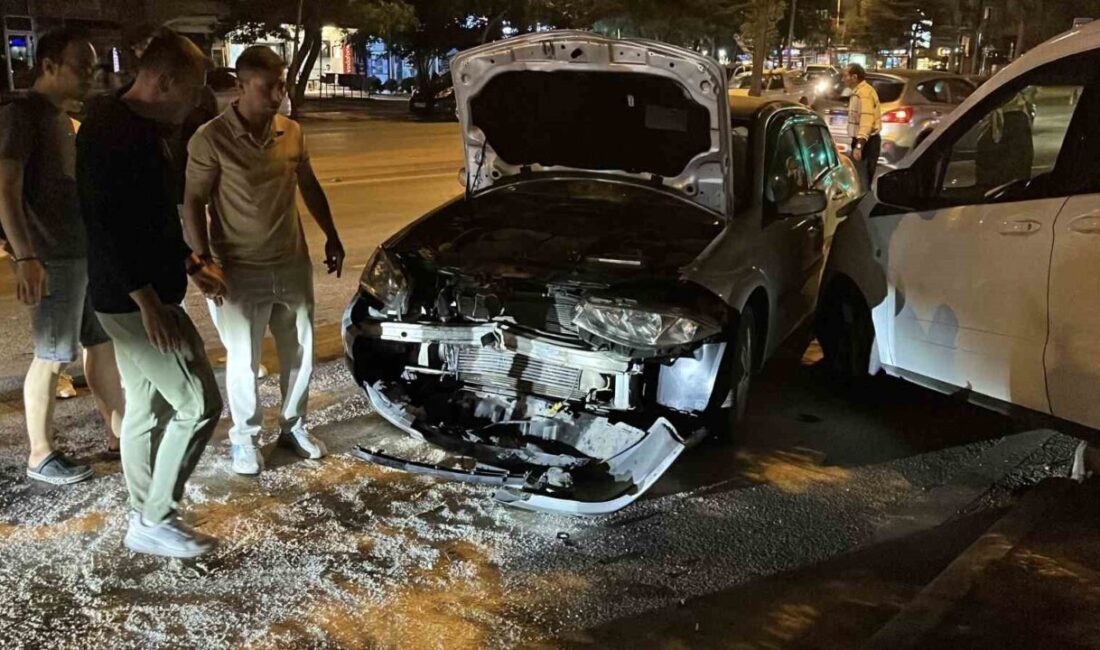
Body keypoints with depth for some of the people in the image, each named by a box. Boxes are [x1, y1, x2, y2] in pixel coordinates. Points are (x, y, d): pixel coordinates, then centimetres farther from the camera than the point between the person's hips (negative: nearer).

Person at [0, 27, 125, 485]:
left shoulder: (66, 120, 15)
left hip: (91, 251, 9)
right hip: (55, 258, -9)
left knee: (104, 343, 13)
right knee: (52, 358, 0)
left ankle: (118, 431, 25)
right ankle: (40, 456, 11)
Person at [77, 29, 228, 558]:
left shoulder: (142, 129, 12)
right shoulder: (112, 131, -19)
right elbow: (105, 222, -24)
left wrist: (190, 266, 19)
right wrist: (149, 302, -24)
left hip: (136, 297, 10)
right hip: (135, 301, -10)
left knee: (146, 410, 16)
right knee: (198, 404, -4)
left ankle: (147, 520, 28)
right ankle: (153, 522, 8)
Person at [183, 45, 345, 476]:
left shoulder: (292, 132, 3)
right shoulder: (212, 138, -12)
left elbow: (310, 187, 16)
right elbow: (192, 203, -9)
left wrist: (331, 237, 16)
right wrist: (203, 258, -16)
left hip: (292, 264, 5)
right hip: (240, 271, -5)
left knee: (300, 353, 13)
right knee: (243, 361, 5)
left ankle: (294, 426, 33)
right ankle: (244, 437, 25)